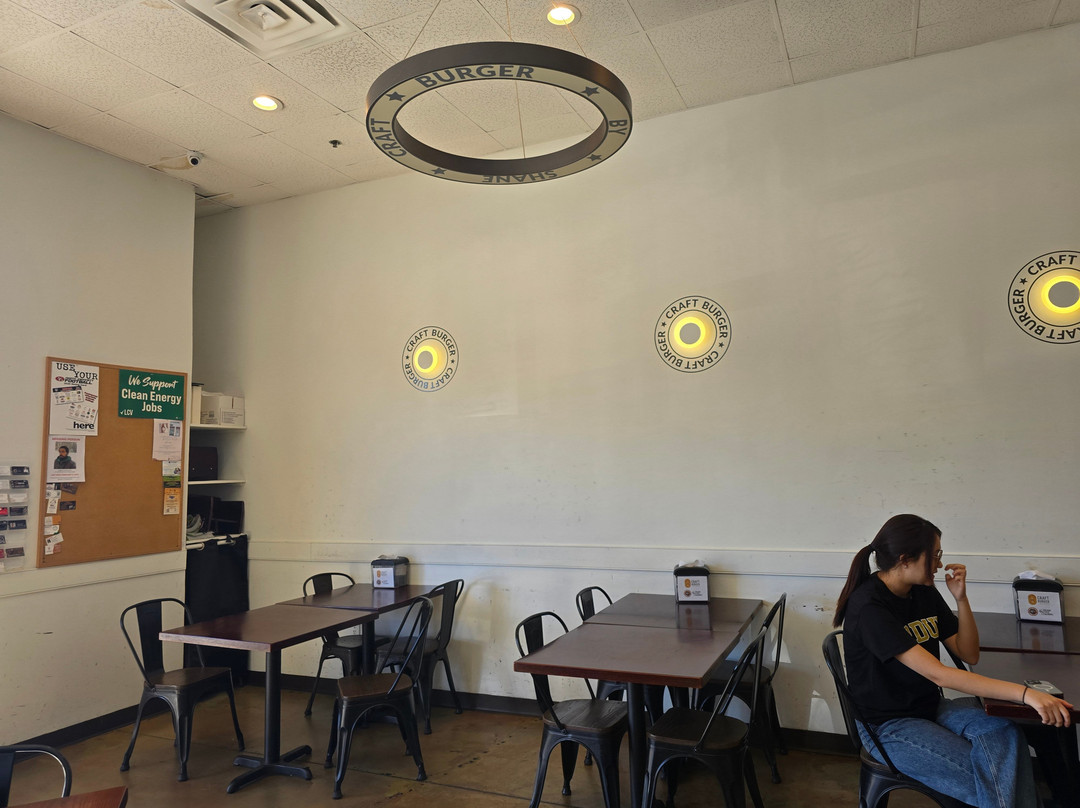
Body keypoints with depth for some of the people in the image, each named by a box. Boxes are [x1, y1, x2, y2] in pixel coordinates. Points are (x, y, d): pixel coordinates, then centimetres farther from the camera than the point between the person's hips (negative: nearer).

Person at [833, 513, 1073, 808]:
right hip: (888, 727, -7)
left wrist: (961, 599, -9)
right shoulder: (869, 607, -25)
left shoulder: (924, 593, 1)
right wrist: (1024, 693, -36)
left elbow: (969, 654, 6)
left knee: (1004, 732, -23)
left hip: (929, 707, 7)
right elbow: (938, 674, -31)